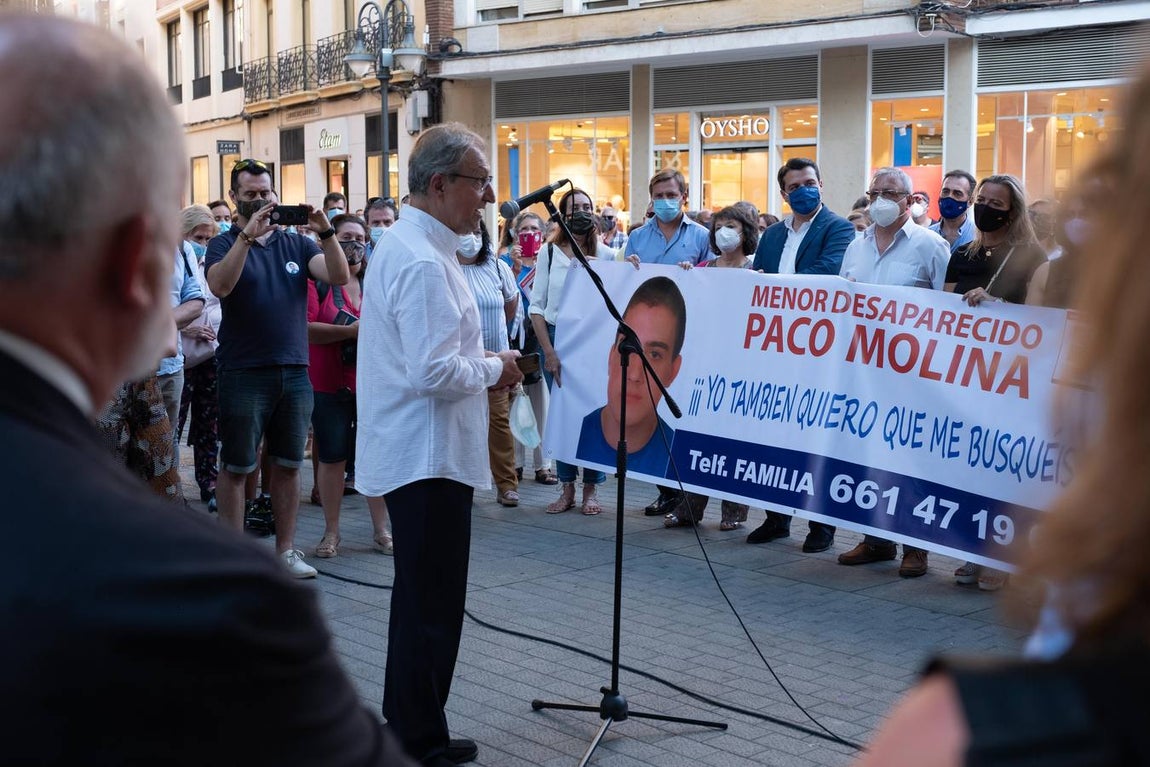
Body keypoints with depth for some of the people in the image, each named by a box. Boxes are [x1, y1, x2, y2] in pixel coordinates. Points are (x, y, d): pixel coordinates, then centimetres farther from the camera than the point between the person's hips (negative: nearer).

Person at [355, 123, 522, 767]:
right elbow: (434, 372, -27)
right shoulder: (423, 262, -20)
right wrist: (493, 369, -10)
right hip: (429, 456, -11)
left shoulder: (407, 246, 14)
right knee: (431, 608, -2)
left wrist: (484, 362, 12)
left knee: (422, 602, 20)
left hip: (417, 454, 11)